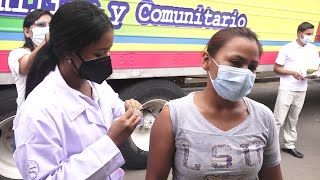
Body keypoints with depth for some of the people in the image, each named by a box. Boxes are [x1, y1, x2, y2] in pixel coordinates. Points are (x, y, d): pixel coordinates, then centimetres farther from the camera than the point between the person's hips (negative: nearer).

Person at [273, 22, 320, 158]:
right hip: (286, 89, -5)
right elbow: (276, 68, -4)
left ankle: (289, 145, 26)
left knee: (293, 120, 14)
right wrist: (292, 72, -19)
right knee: (278, 119, -5)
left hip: (301, 90, 5)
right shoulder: (287, 49, -6)